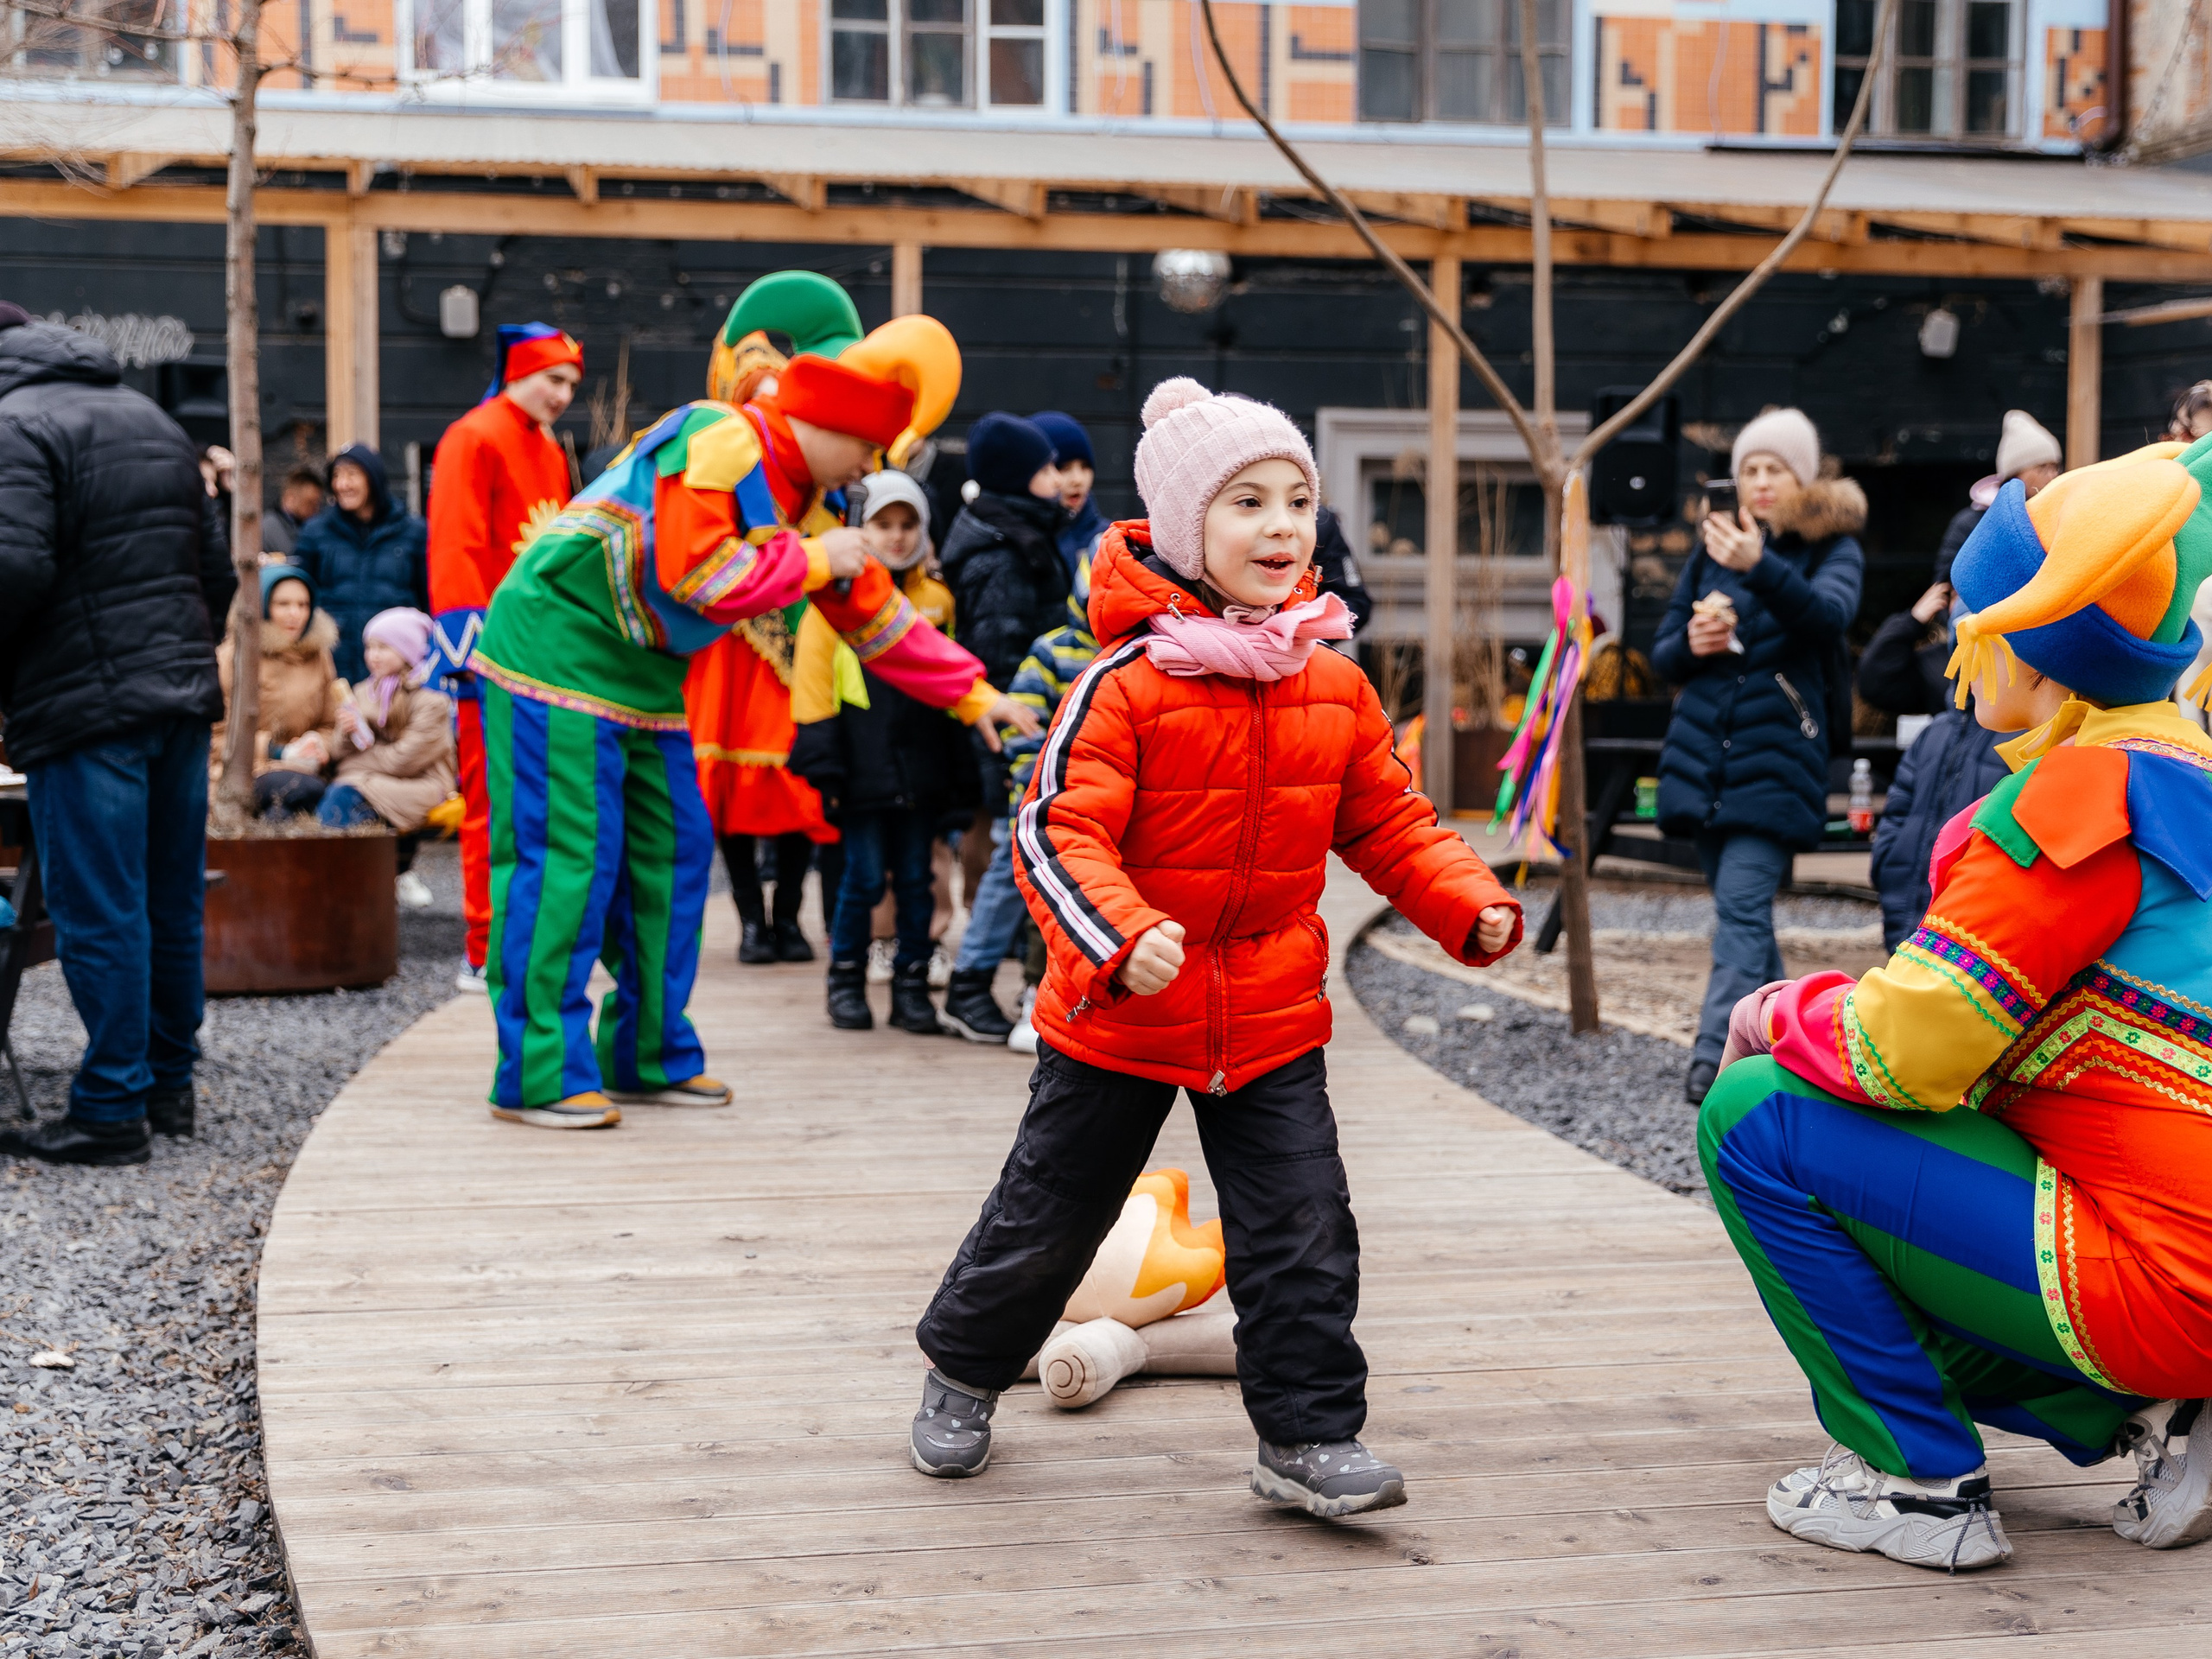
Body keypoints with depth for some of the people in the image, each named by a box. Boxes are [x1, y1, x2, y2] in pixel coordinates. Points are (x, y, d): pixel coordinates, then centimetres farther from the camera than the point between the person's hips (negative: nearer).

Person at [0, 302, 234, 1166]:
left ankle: (113, 1110, 0)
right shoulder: (152, 420, 19)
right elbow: (217, 566, 19)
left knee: (98, 914, -3)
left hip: (87, 706, -8)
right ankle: (170, 1085, 24)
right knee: (171, 903, 14)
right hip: (183, 696, 8)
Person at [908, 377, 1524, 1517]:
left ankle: (1307, 1437, 11)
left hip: (1271, 1021, 4)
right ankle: (963, 1370, 35)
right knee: (1046, 1217, 11)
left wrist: (1469, 904, -4)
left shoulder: (1336, 690, 1)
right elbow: (1055, 829, -22)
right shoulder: (1130, 683, -17)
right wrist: (1118, 934, -38)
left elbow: (1385, 822, 11)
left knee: (1303, 1229, -1)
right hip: (1118, 1020, -3)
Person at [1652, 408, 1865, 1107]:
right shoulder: (1711, 553, 15)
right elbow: (1663, 652, 17)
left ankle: (1715, 1059, -25)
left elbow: (1830, 615, -20)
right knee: (1741, 907, 11)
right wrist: (1690, 643, -8)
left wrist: (1760, 568, -36)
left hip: (1776, 757, -5)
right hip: (1704, 753, 5)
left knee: (1742, 905, -17)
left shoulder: (1831, 549, 3)